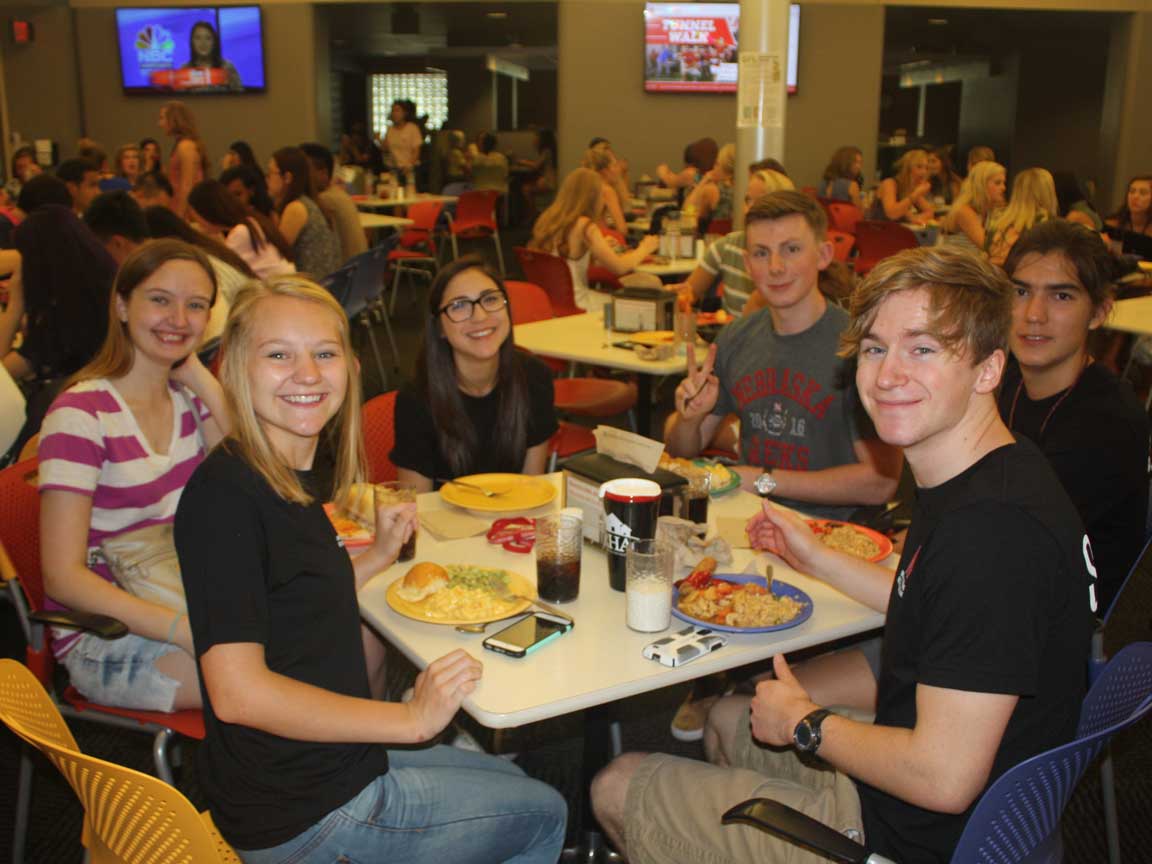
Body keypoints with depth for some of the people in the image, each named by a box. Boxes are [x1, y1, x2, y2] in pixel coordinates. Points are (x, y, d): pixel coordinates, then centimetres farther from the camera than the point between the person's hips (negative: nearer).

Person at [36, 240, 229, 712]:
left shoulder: (188, 395, 6)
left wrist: (202, 379, -8)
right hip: (102, 638, -6)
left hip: (185, 606, 6)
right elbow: (63, 576, -19)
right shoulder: (81, 414, -15)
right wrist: (186, 630, -31)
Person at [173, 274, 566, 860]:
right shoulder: (224, 493, -25)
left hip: (333, 764, 9)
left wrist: (379, 554, 5)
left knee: (513, 781, 29)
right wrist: (412, 718, -24)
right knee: (543, 815, 11)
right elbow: (237, 690, -29)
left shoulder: (295, 482, 4)